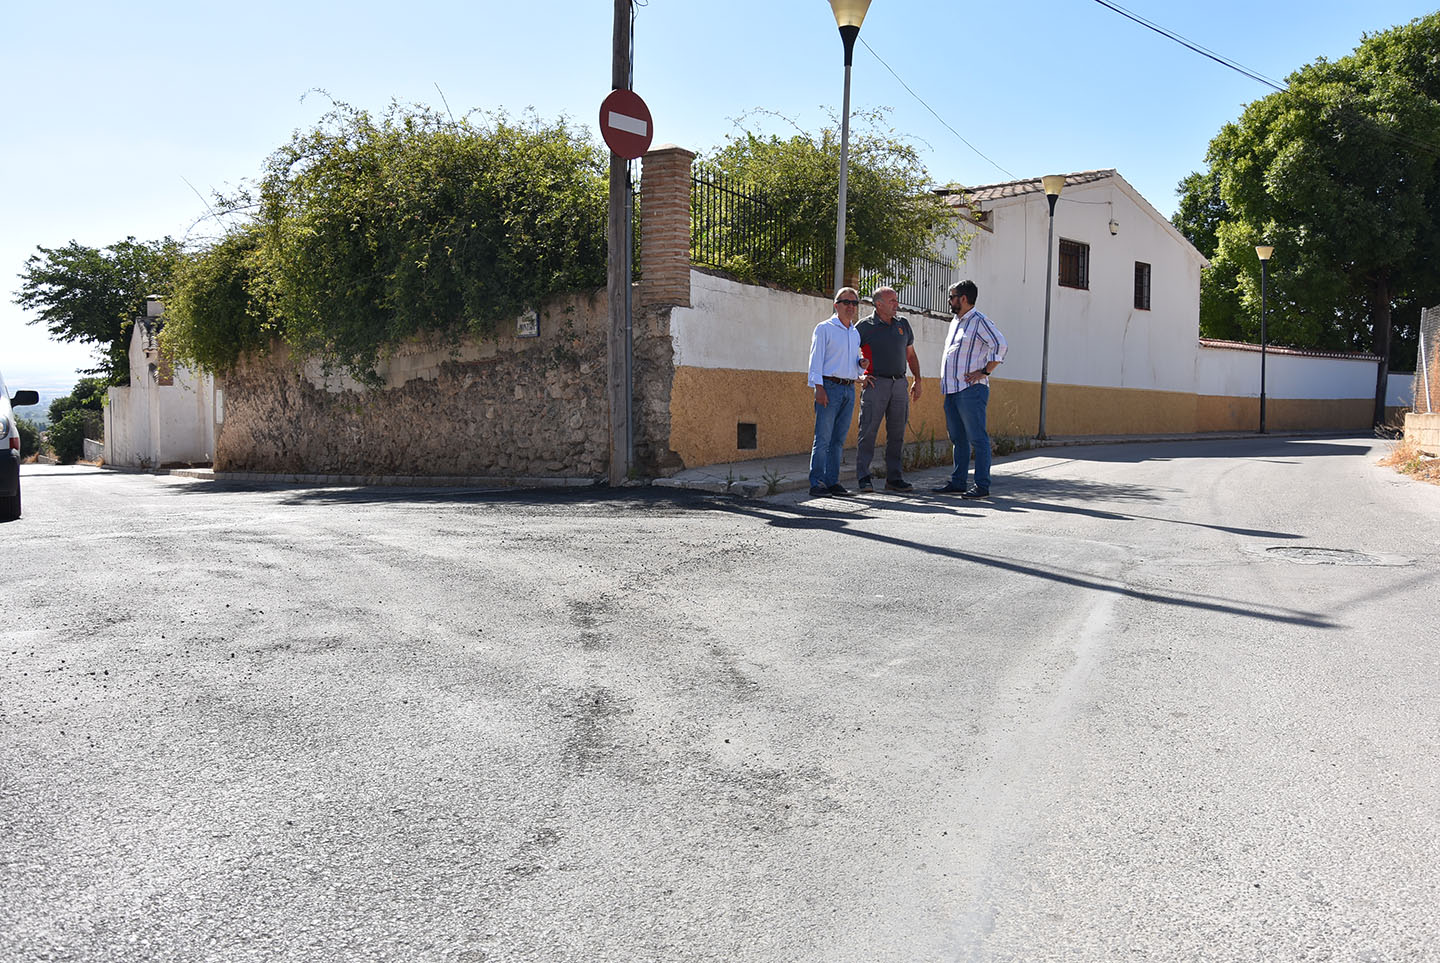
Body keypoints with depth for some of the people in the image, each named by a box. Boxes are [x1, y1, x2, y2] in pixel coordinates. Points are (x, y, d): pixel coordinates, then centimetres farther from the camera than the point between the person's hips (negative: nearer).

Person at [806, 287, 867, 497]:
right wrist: (819, 387, -15)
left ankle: (832, 481, 10)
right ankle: (817, 483, -8)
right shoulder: (824, 328, 1)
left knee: (839, 439, 6)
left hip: (849, 389, 7)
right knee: (823, 438, -9)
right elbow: (816, 359, -6)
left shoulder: (856, 333, 21)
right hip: (830, 387, -6)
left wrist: (862, 365, 4)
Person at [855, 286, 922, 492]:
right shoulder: (865, 326, -2)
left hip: (899, 384, 5)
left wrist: (917, 380, 16)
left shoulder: (903, 324, 14)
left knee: (897, 434, 6)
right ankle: (863, 477, -3)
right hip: (876, 383, -5)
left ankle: (893, 478, 12)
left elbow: (910, 354, 21)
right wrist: (860, 375, -5)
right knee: (868, 431, -7)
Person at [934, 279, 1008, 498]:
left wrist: (984, 372, -16)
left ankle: (982, 486, -6)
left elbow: (1000, 345, -16)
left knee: (977, 438, -7)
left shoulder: (979, 321, -7)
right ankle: (958, 481, 18)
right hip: (952, 390, 9)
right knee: (958, 438, 12)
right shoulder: (955, 322, 21)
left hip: (971, 390, -9)